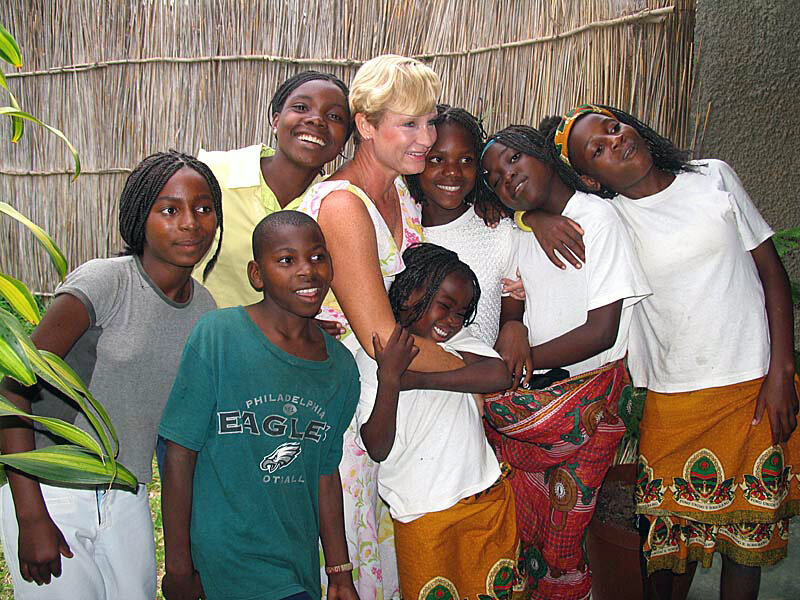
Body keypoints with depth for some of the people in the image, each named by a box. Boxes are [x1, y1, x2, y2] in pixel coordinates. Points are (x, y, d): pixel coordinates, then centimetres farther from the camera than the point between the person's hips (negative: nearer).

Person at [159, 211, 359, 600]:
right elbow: (179, 454, -10)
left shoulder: (341, 368, 1)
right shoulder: (217, 336, -13)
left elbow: (325, 475, 9)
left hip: (300, 564, 5)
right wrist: (178, 568, -7)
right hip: (228, 555, -5)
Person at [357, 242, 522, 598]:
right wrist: (389, 377, -23)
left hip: (488, 500, 4)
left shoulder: (457, 339, 4)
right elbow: (378, 449, -12)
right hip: (422, 516, -3)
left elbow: (499, 375, -18)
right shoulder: (369, 360, -5)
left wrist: (414, 380, -18)